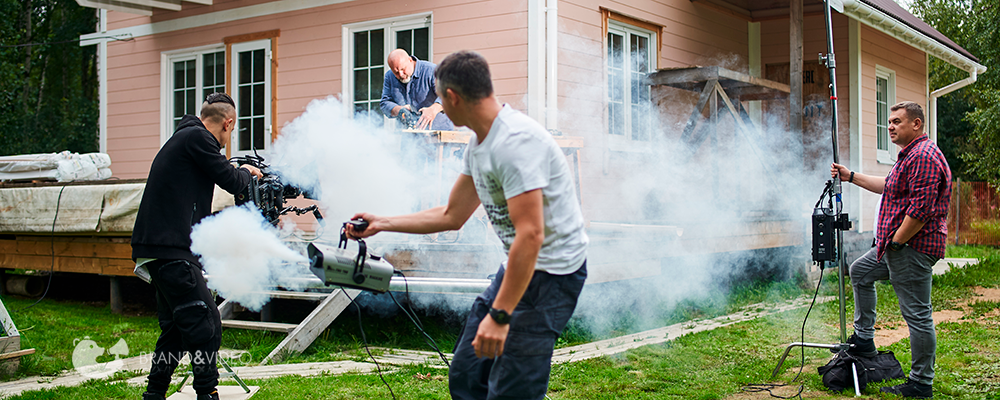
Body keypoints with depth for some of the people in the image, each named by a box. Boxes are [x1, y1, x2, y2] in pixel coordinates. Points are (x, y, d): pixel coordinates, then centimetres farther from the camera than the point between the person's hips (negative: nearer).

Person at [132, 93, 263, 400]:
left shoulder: (181, 138, 23)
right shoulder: (197, 137, -8)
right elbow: (231, 182, -8)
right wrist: (247, 172, 13)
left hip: (157, 247, 10)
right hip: (171, 249, -10)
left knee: (177, 327, 16)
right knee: (205, 326, -9)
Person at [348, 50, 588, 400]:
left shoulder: (515, 142, -22)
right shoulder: (478, 144, 11)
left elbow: (530, 235, -28)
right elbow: (452, 216, 21)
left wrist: (499, 315, -29)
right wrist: (382, 224, 24)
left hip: (551, 272, -10)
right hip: (518, 265, 10)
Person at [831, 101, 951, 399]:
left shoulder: (923, 156, -18)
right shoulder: (911, 154, 18)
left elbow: (921, 210, -25)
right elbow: (889, 187, 32)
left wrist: (895, 242, -18)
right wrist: (851, 177, 30)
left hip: (913, 247, -12)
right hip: (898, 245, 12)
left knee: (917, 315, -6)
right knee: (860, 271, 23)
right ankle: (864, 339, 28)